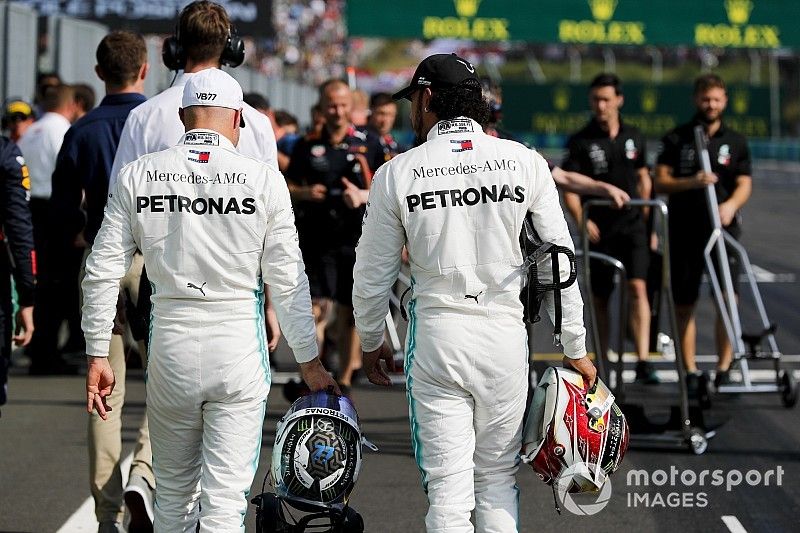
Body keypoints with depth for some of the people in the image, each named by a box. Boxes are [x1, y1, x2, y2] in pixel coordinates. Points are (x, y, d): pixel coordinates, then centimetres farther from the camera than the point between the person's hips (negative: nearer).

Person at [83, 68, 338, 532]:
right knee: (226, 495, -2)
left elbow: (103, 272, 0)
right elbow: (287, 281, -2)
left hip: (170, 340, 2)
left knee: (173, 493, 15)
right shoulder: (263, 179, -4)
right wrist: (310, 360, 6)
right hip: (239, 343, -2)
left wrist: (97, 354, 7)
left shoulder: (138, 176, 1)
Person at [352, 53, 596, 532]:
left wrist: (371, 343, 23)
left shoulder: (397, 173, -1)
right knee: (498, 479, 12)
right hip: (505, 332, 1)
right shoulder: (525, 163, 1)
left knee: (448, 486, 0)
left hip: (436, 336, -1)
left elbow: (372, 276, 6)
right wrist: (575, 349, 10)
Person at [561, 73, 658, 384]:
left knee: (637, 288, -13)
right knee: (600, 297, 6)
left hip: (633, 224, 1)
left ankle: (643, 361, -19)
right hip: (599, 228, -1)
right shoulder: (581, 142, -3)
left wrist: (648, 221, 17)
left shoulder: (634, 137, 9)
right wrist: (581, 219, -21)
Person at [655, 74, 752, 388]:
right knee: (684, 304, 3)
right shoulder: (677, 139, 6)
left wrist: (732, 204, -19)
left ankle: (724, 370, -6)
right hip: (684, 230, 0)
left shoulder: (735, 142, 10)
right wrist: (692, 182, -18)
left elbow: (744, 184, 3)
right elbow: (660, 182, 0)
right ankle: (690, 372, 10)